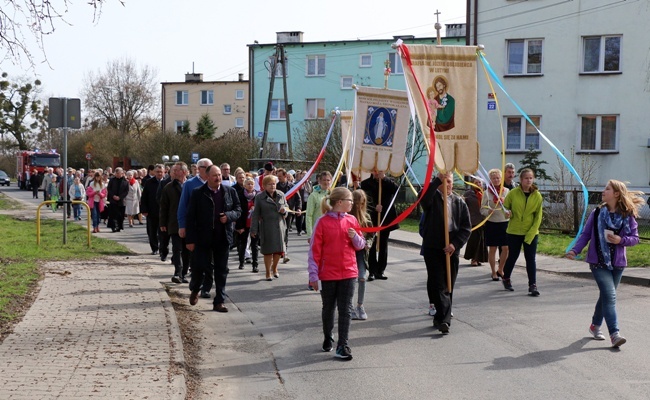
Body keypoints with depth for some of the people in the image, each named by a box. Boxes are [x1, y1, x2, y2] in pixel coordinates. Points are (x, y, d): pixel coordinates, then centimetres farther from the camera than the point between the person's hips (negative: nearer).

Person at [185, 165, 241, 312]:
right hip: (203, 238, -2)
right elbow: (190, 217, -4)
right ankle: (195, 289, 35)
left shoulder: (230, 192, 4)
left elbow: (238, 210, 12)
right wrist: (190, 239, -8)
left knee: (221, 271, 5)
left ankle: (219, 302, 13)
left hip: (223, 238, 2)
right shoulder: (198, 193, -4)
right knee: (198, 266, 4)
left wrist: (229, 216, -11)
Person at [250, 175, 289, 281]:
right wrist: (254, 230, -4)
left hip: (280, 225, 3)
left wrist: (284, 210, -6)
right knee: (268, 250, 2)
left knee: (279, 249, 6)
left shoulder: (281, 195, 7)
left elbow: (286, 206, 19)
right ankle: (268, 273, 16)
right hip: (266, 227, -3)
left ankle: (274, 268, 32)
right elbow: (255, 214, -2)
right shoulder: (259, 197, -3)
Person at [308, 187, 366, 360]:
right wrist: (313, 275, -11)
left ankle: (342, 346, 4)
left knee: (345, 310, 1)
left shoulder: (351, 220, 2)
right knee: (328, 308, 13)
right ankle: (328, 338, 34)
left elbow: (360, 245, 11)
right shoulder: (323, 222, -9)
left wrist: (355, 237, -12)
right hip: (328, 273, -3)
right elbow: (315, 249, -9)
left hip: (348, 272, 3)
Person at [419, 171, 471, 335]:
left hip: (451, 250, 3)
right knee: (438, 285, -9)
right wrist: (438, 180, -26)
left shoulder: (459, 202, 9)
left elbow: (466, 228, 3)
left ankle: (440, 318, 16)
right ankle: (444, 319, -15)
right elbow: (423, 197, -23)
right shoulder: (433, 198, 3)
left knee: (448, 286, 7)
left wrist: (455, 244, -10)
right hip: (432, 248, -3)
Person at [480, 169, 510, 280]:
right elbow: (482, 209, 1)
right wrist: (488, 211, -20)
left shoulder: (506, 191, 5)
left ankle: (500, 269, 19)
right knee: (492, 249, 3)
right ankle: (494, 272, 15)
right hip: (491, 223, -1)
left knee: (506, 248, -1)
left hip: (504, 222, 1)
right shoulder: (487, 193, 1)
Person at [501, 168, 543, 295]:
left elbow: (538, 216, -2)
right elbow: (505, 207, 7)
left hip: (531, 233, 0)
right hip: (514, 232, 0)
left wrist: (531, 233, -10)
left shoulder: (537, 196, -3)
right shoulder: (513, 193, -6)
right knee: (512, 256, 11)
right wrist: (507, 213, -16)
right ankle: (506, 279, 34)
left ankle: (532, 285, 2)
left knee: (531, 259, -2)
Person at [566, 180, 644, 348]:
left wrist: (621, 240, -17)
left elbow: (635, 238, 1)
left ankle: (595, 325, 34)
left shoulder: (628, 216, -2)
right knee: (609, 295, -13)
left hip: (617, 263, 2)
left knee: (606, 295, 13)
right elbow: (585, 234, 2)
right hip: (598, 261, -2)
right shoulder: (597, 213, 0)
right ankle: (614, 334, -17)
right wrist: (575, 250, -10)